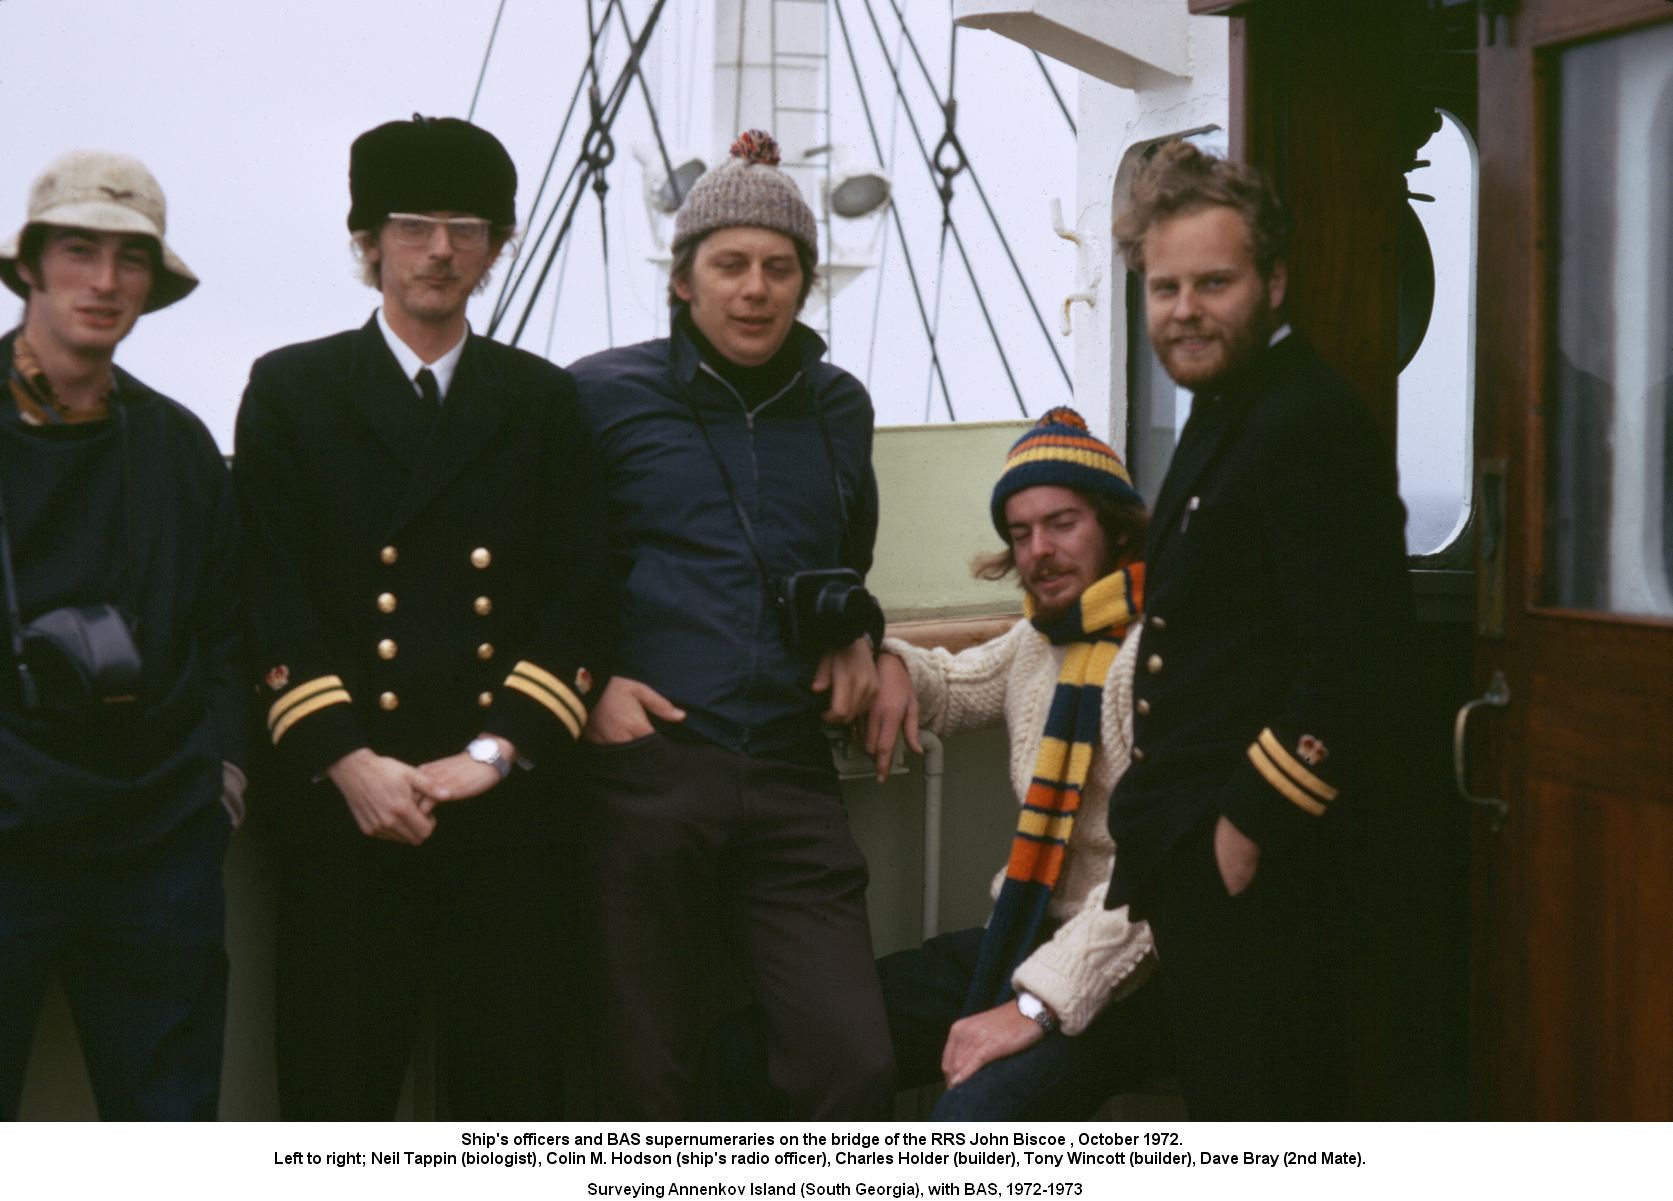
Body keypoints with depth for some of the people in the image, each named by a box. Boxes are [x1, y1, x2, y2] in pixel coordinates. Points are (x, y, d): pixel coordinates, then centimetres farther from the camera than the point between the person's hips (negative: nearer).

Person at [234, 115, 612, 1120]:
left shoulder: (545, 403, 12)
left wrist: (493, 753, -7)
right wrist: (346, 758, -10)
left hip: (506, 800, 1)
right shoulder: (292, 390, 8)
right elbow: (272, 595, 0)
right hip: (343, 797, -1)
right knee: (338, 1076, 2)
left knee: (513, 1070, 5)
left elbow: (580, 596, 5)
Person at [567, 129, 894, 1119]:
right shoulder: (604, 395, 2)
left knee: (856, 1064, -8)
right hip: (648, 768, -3)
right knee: (651, 1084, 5)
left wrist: (858, 638, 10)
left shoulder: (840, 407, 15)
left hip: (792, 778, 3)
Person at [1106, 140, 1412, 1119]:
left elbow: (1349, 661, -24)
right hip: (1194, 853, 10)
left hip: (1258, 862, -10)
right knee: (1223, 1101, 18)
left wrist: (1252, 824, -21)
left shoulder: (1314, 424, -17)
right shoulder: (1225, 414, 15)